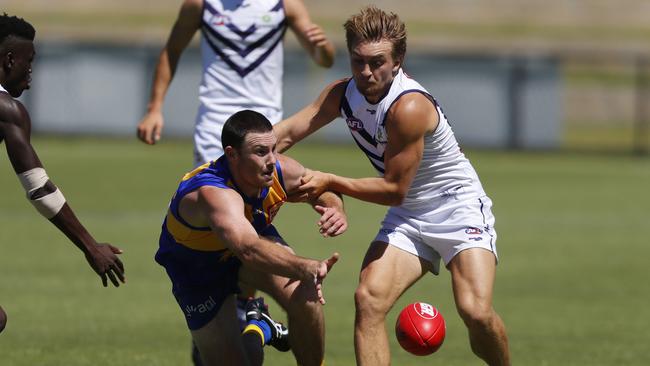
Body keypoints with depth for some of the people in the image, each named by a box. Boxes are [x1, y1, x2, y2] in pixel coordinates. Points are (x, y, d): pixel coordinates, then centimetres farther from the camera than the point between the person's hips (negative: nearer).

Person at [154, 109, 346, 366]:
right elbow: (250, 250, -63)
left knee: (303, 297, -26)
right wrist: (306, 269, -78)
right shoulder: (215, 195, -45)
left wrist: (335, 210, -26)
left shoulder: (281, 170, -24)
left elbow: (323, 191, -1)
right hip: (197, 265, -4)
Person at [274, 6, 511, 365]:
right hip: (408, 217, 6)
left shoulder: (409, 107, -29)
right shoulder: (343, 94, -7)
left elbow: (394, 189, -22)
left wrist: (330, 182, -21)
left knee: (475, 311, -23)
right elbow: (286, 133, -5)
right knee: (368, 299, -17)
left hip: (458, 206, -6)